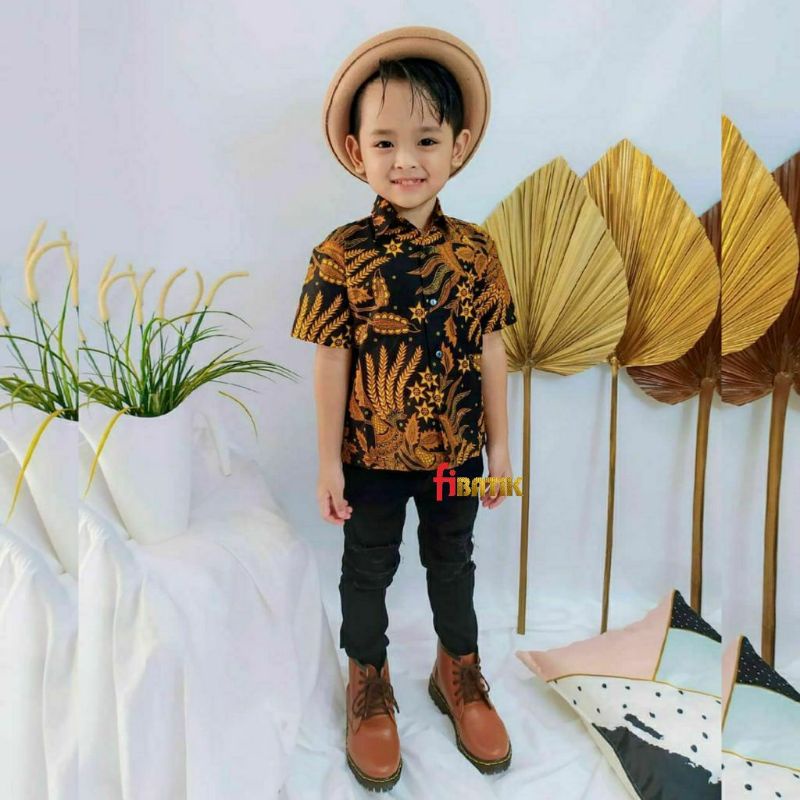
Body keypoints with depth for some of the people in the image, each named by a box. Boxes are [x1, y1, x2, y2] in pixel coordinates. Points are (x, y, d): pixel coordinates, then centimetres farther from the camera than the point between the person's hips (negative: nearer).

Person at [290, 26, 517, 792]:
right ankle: (368, 684, 44)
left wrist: (499, 445, 2)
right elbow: (331, 362, -10)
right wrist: (328, 462, -7)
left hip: (456, 453, 3)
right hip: (371, 455, -2)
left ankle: (458, 670, 48)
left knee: (452, 562, 21)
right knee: (367, 570, 17)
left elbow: (491, 351, -1)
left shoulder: (475, 248, -5)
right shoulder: (341, 255, -13)